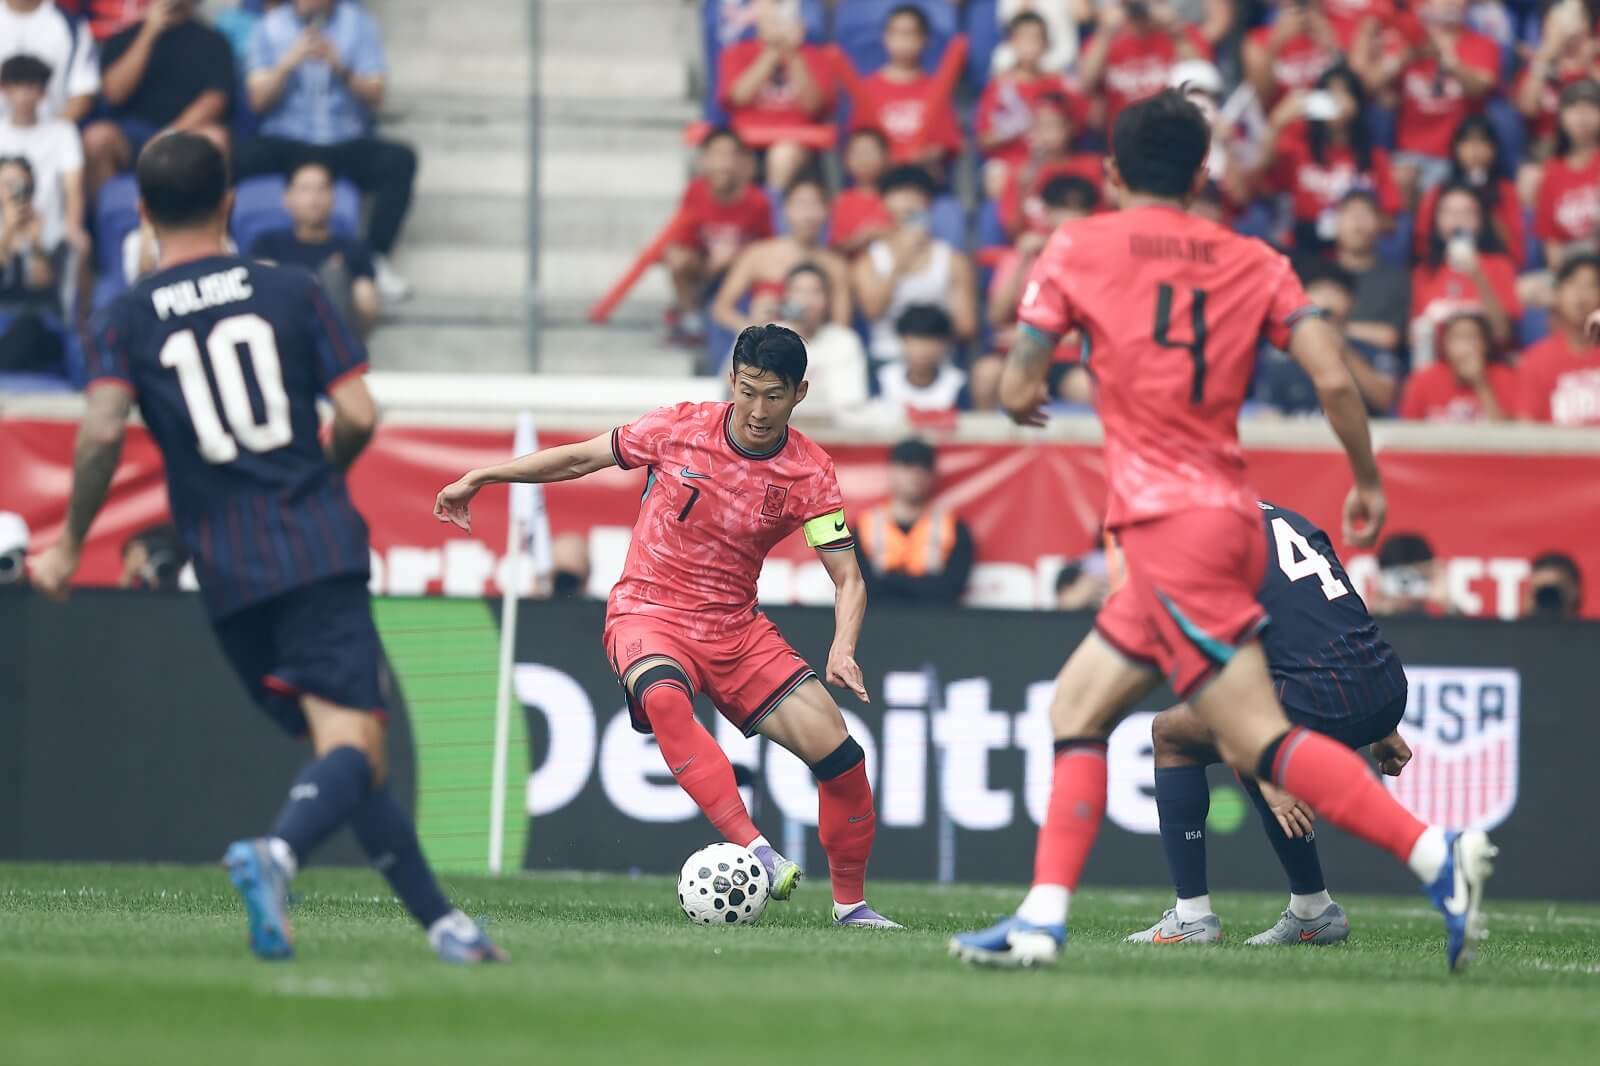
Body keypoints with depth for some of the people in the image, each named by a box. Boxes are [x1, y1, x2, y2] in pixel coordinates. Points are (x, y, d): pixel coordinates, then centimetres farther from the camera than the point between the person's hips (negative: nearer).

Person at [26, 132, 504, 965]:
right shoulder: (291, 292, 6)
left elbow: (103, 431, -10)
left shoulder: (126, 320, 6)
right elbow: (359, 416, 1)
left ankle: (440, 920, 10)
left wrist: (70, 545, 2)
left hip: (228, 574, 2)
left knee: (342, 747, 11)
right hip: (319, 549, -2)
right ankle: (279, 852, -41)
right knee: (352, 743, -12)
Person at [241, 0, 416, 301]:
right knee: (236, 159, -31)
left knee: (399, 160, -29)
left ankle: (377, 260, -23)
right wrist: (288, 64, -21)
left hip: (347, 144, 1)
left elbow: (375, 97, -2)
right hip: (287, 143, -1)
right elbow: (258, 101, -4)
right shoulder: (270, 27, 4)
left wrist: (341, 69, -22)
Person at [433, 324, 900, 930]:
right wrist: (480, 478, 9)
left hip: (735, 626, 2)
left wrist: (843, 649, -27)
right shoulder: (680, 430, -7)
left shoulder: (810, 475, -7)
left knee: (837, 752, -11)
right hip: (647, 614, -2)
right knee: (663, 697, -39)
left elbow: (847, 579, -7)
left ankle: (850, 902, 10)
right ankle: (753, 850, -46)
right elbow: (584, 457, 7)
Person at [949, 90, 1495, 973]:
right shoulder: (1253, 262, 10)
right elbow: (1333, 379, 0)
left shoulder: (1078, 249, 1)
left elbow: (1017, 390, 0)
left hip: (1169, 526, -7)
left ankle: (1434, 854, -27)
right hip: (1230, 521, 7)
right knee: (1076, 709, 14)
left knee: (1257, 738, -14)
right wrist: (1368, 483, 13)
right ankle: (1042, 919, 6)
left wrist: (1022, 398, 24)